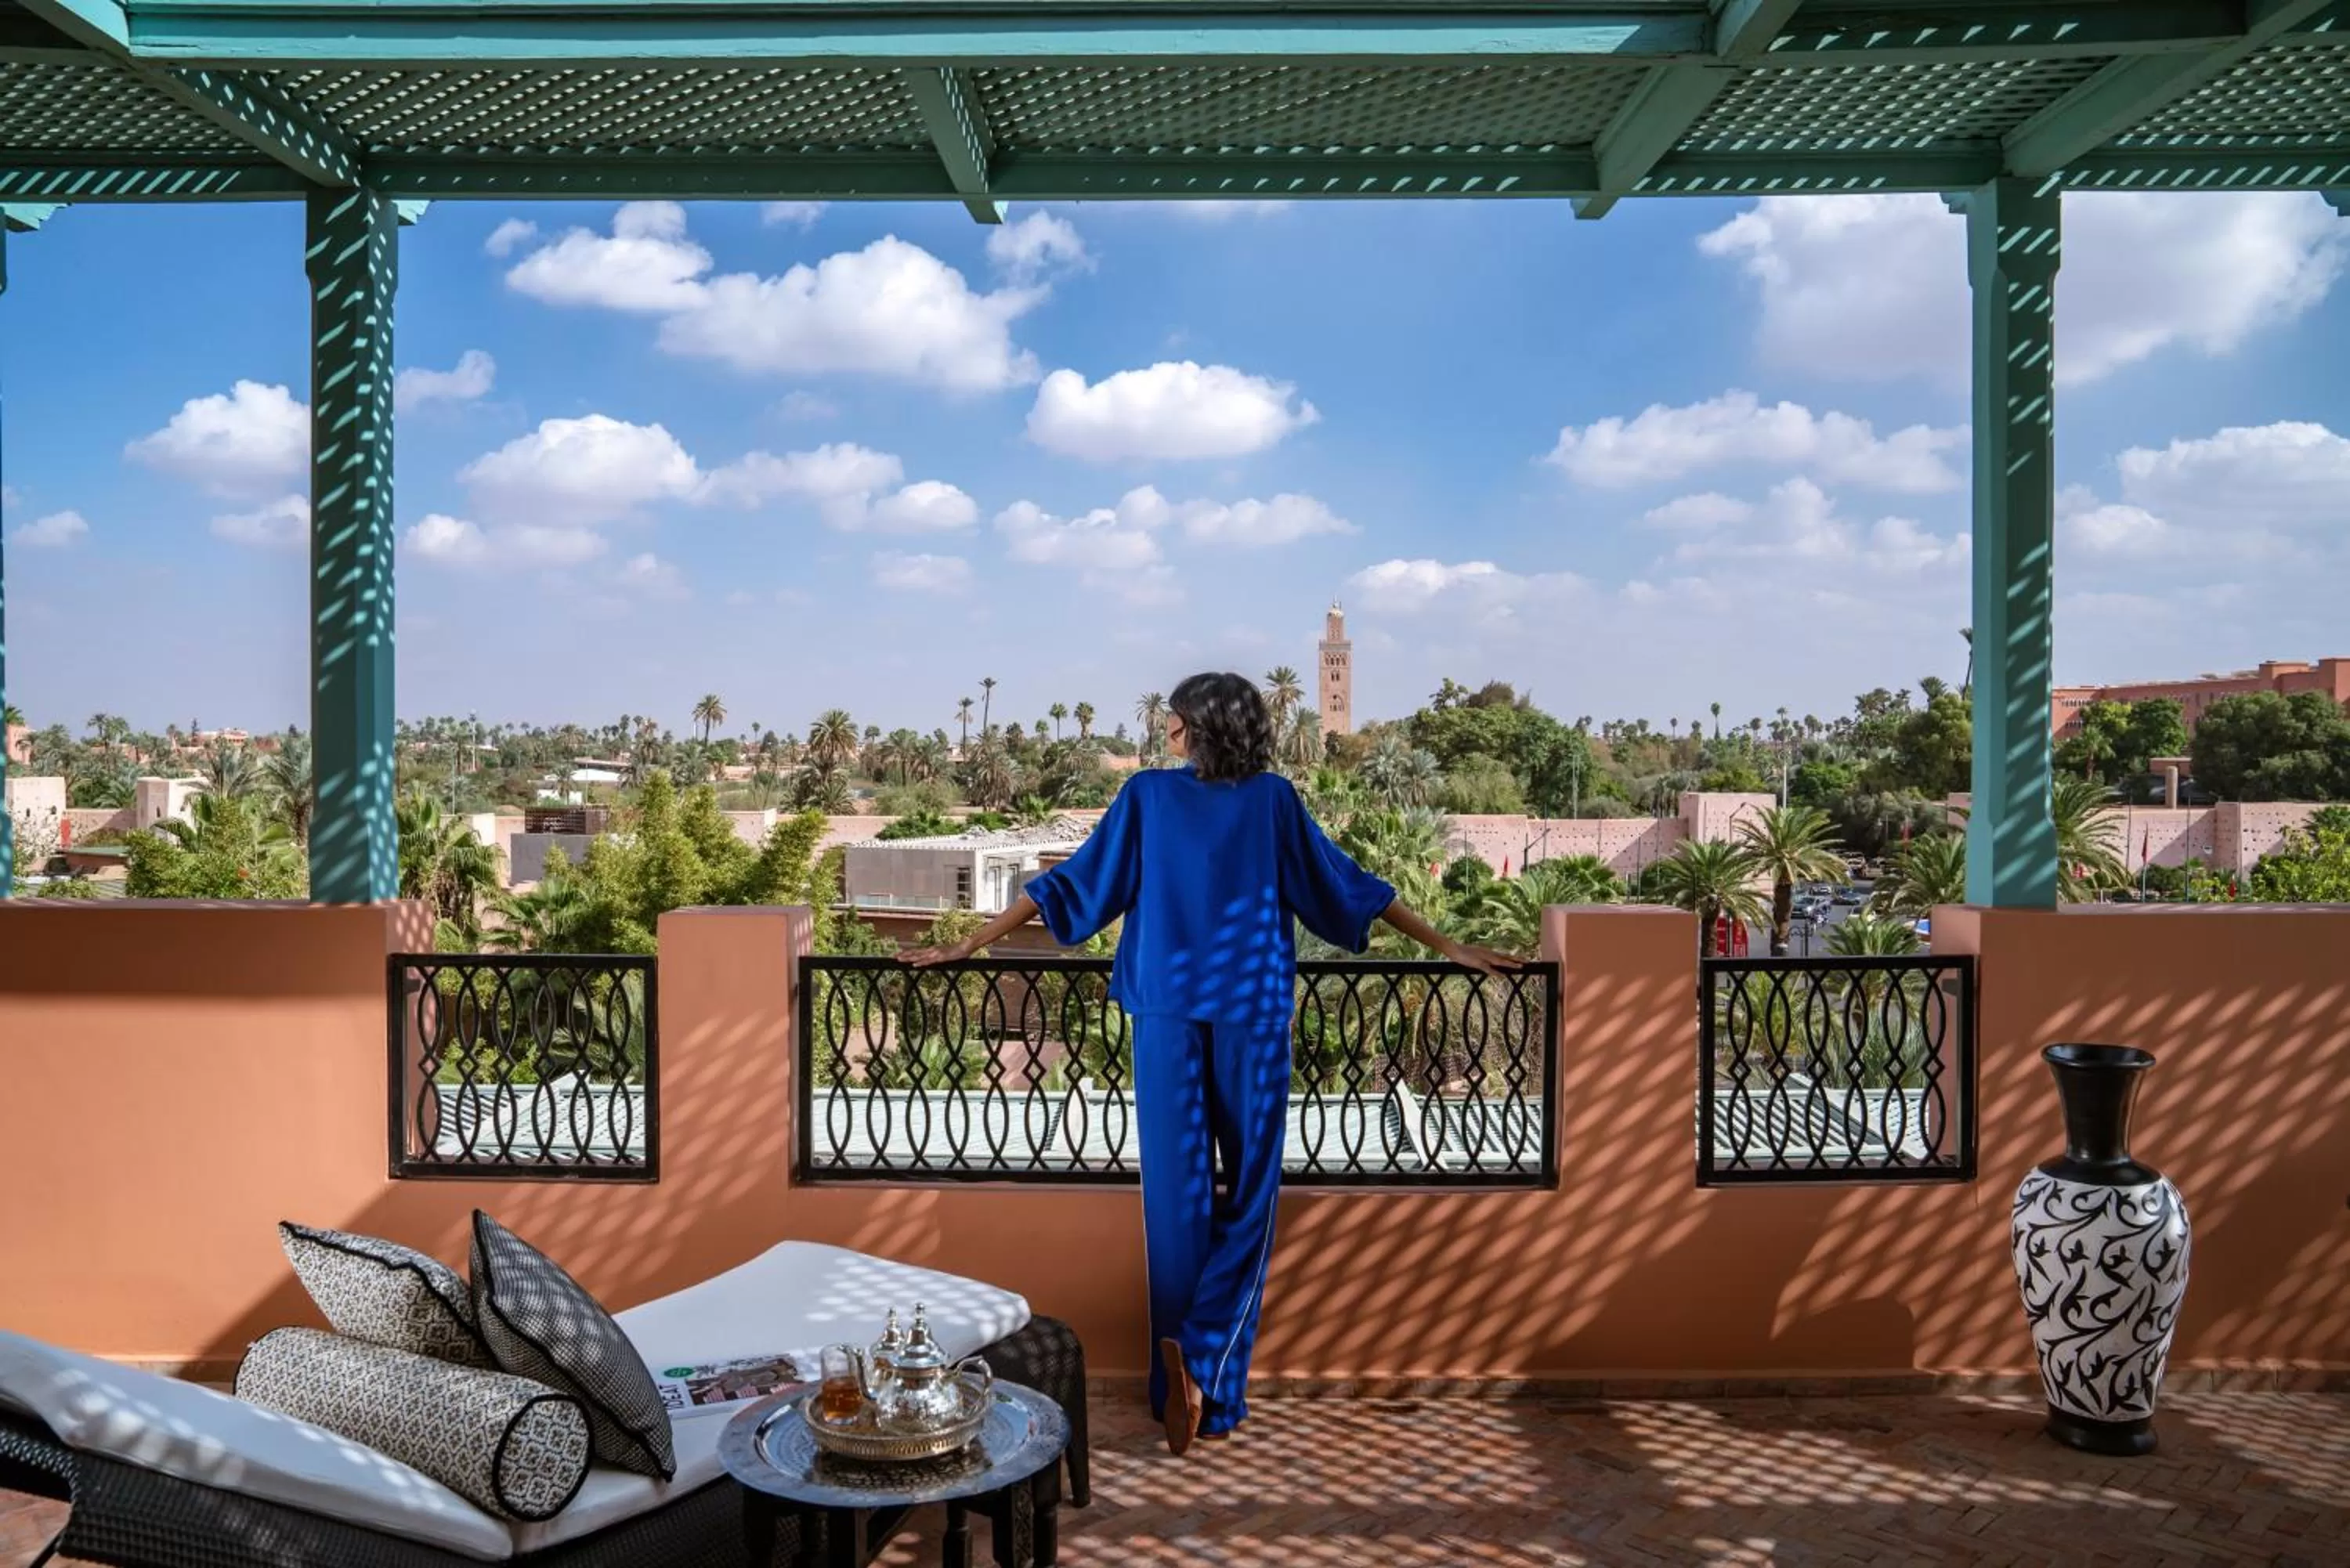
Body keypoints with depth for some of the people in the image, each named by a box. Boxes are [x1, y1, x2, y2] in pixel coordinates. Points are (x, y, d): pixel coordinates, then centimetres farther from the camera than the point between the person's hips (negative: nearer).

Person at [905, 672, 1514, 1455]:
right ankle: (1205, 1362, -3)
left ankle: (1184, 1376, 6)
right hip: (1252, 1016, 0)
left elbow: (1072, 886, 3)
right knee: (1246, 1194, 7)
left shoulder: (1148, 794, 2)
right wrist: (1450, 948, 16)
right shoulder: (1273, 798, 2)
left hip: (1168, 1015, 1)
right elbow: (1346, 888, 7)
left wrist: (967, 945, 12)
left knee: (1177, 1198, 5)